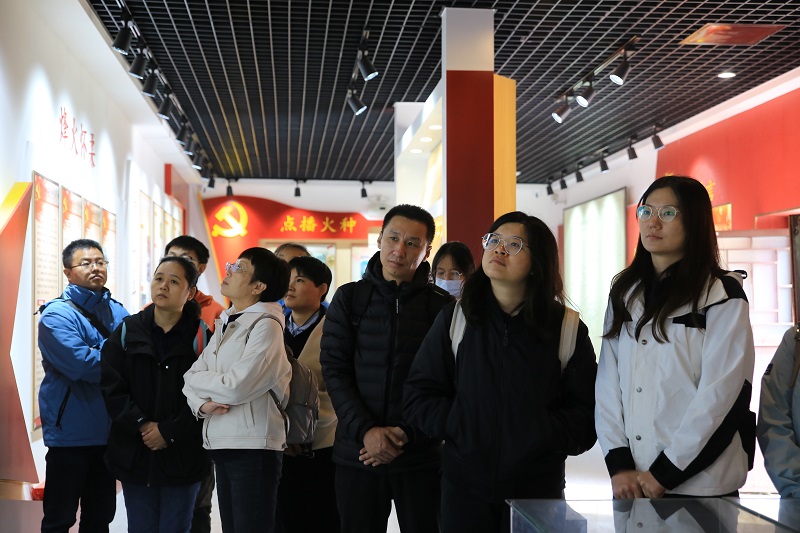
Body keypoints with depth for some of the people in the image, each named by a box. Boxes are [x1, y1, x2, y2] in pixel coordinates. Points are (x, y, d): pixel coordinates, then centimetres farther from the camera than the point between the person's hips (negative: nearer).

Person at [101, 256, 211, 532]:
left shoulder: (201, 336, -4)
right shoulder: (127, 332, 3)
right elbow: (112, 388, -2)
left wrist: (168, 432, -14)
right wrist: (141, 425, -13)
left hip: (183, 456, -2)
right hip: (134, 454, 2)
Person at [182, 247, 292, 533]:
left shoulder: (266, 326, -11)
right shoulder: (225, 325, 16)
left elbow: (235, 387, -20)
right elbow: (191, 377, 11)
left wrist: (197, 379, -3)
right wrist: (201, 404, -11)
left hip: (253, 447, -8)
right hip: (221, 444, 8)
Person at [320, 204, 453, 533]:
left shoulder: (442, 306, 1)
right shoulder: (349, 299, 5)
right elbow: (335, 370, -1)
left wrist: (407, 434, -14)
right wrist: (365, 430, -13)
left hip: (422, 456, -1)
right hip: (357, 455, 1)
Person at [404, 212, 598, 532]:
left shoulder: (567, 329, -1)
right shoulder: (454, 320, 3)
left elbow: (586, 416, -2)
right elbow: (418, 397, 2)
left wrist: (541, 434, -16)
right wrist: (461, 426, -11)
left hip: (538, 485, 0)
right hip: (464, 484, 1)